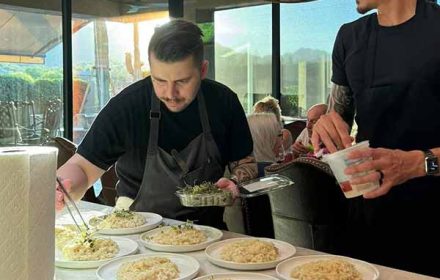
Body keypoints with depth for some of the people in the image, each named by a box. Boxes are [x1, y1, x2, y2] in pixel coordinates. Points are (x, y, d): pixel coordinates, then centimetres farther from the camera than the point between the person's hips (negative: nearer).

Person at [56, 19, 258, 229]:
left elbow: (246, 163, 6)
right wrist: (64, 188, -30)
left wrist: (236, 182, -15)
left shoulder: (223, 101, -6)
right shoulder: (125, 107, -15)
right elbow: (83, 166, -8)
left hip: (206, 229, 2)